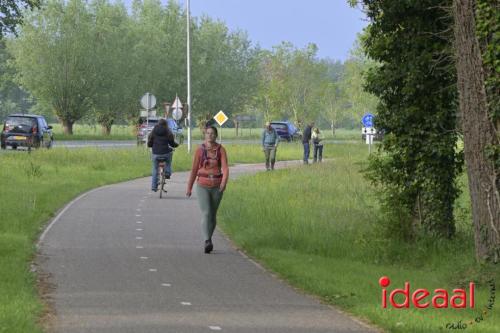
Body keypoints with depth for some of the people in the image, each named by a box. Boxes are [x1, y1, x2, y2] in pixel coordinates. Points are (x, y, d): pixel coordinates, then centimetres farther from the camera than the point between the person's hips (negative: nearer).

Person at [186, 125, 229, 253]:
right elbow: (194, 169, 5)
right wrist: (189, 188, 8)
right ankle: (208, 242, -29)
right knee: (206, 214, -17)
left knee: (213, 215, 12)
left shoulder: (221, 150, -2)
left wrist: (224, 182, -29)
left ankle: (208, 239, 31)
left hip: (217, 187, 1)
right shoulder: (200, 150, -1)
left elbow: (225, 168, -12)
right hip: (202, 186, -1)